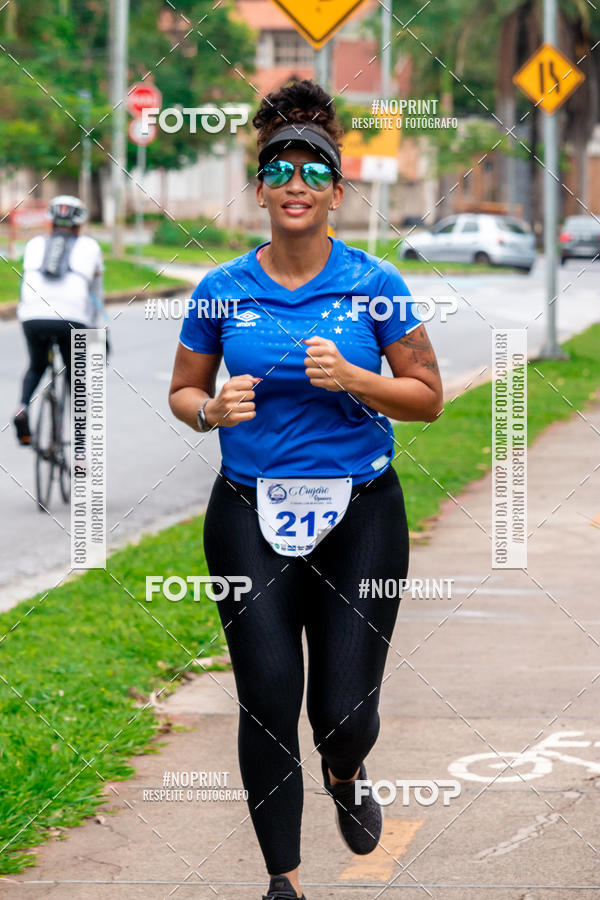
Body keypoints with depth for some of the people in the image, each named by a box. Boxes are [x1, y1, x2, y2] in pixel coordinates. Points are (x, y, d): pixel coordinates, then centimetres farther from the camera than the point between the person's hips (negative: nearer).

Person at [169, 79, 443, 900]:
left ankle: (344, 774, 39)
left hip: (360, 514, 0)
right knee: (268, 703, -4)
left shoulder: (374, 285, -2)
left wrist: (352, 380, -16)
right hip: (251, 516, 1)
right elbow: (181, 393, 12)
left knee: (347, 709, 1)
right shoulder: (222, 291, 1)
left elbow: (428, 398, 1)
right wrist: (212, 409, -11)